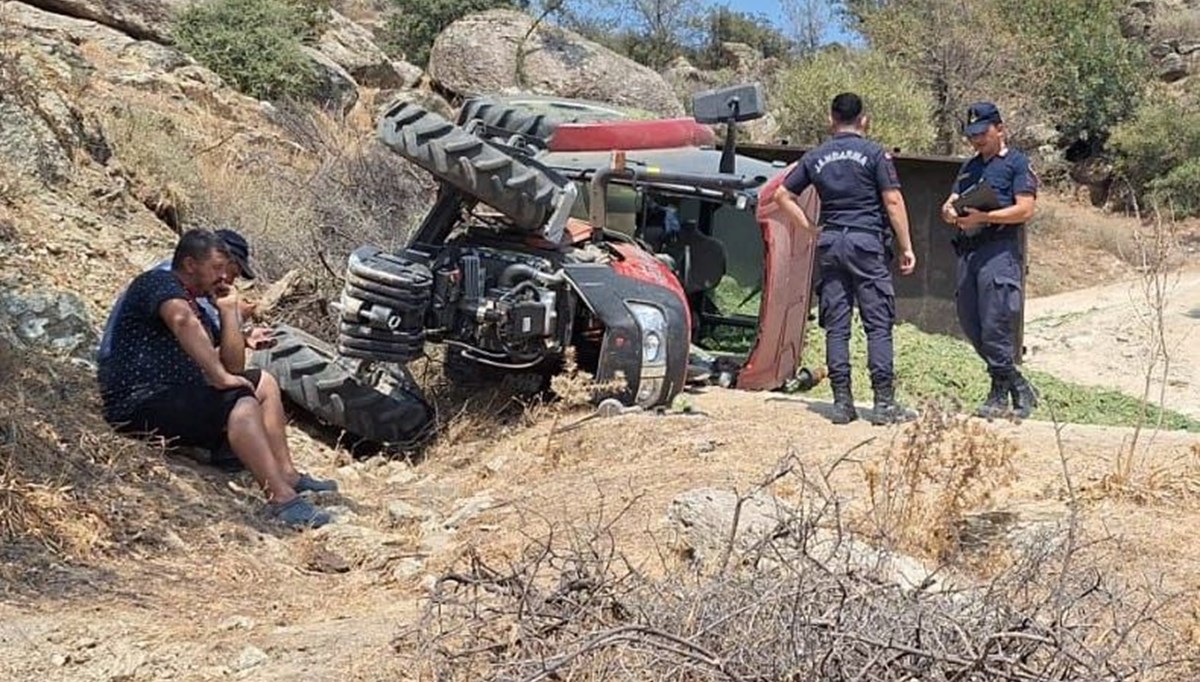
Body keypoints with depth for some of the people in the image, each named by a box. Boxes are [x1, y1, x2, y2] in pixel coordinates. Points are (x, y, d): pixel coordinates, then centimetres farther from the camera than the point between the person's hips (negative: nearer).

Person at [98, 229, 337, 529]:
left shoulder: (198, 308, 22)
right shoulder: (158, 282, -6)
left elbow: (232, 367, 19)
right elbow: (182, 320, -30)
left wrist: (229, 311, 14)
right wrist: (219, 376, -29)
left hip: (180, 395, 11)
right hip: (140, 404, -11)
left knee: (262, 382, 11)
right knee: (242, 405, -28)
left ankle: (287, 474, 3)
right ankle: (281, 498, -36)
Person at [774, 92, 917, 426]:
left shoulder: (815, 157, 10)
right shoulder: (875, 154, -2)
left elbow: (782, 194, 13)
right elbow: (893, 202, -6)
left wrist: (810, 227, 12)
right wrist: (907, 247, -2)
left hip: (830, 244, 4)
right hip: (867, 242, -4)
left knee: (836, 326, 5)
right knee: (879, 324, -1)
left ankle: (842, 401, 6)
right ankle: (884, 403, -2)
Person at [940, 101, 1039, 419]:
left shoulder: (1017, 163, 2)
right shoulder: (970, 167, 24)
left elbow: (1025, 210, -9)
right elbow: (950, 204, 20)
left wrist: (982, 217, -17)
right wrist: (950, 211, -4)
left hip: (1000, 251, -8)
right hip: (968, 250, 8)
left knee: (993, 327, -11)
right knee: (970, 324, 7)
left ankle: (1001, 393, 2)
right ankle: (1017, 387, 18)